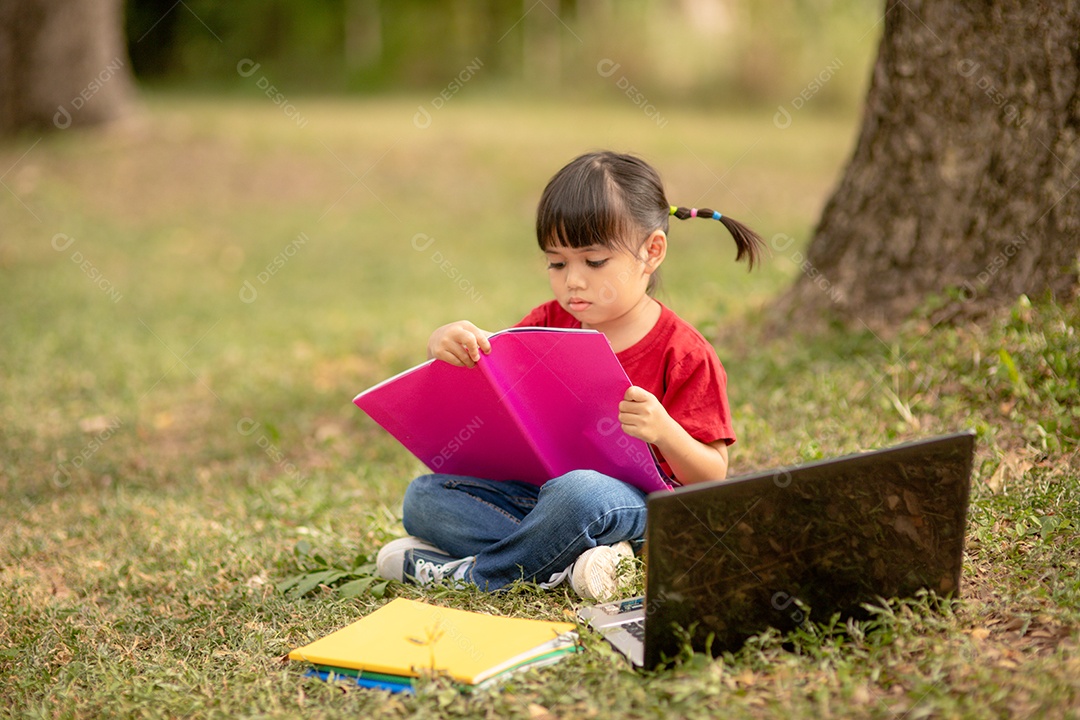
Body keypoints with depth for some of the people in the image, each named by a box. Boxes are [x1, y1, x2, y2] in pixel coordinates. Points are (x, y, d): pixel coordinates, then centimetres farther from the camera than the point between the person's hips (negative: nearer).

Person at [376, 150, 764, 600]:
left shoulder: (683, 353, -7)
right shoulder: (550, 324, 10)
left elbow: (712, 477, -7)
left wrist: (665, 432, -28)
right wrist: (445, 344, -20)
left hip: (632, 500, -6)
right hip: (536, 490, 7)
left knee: (578, 492, -41)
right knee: (423, 498, -10)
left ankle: (470, 574, -17)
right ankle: (572, 561, -25)